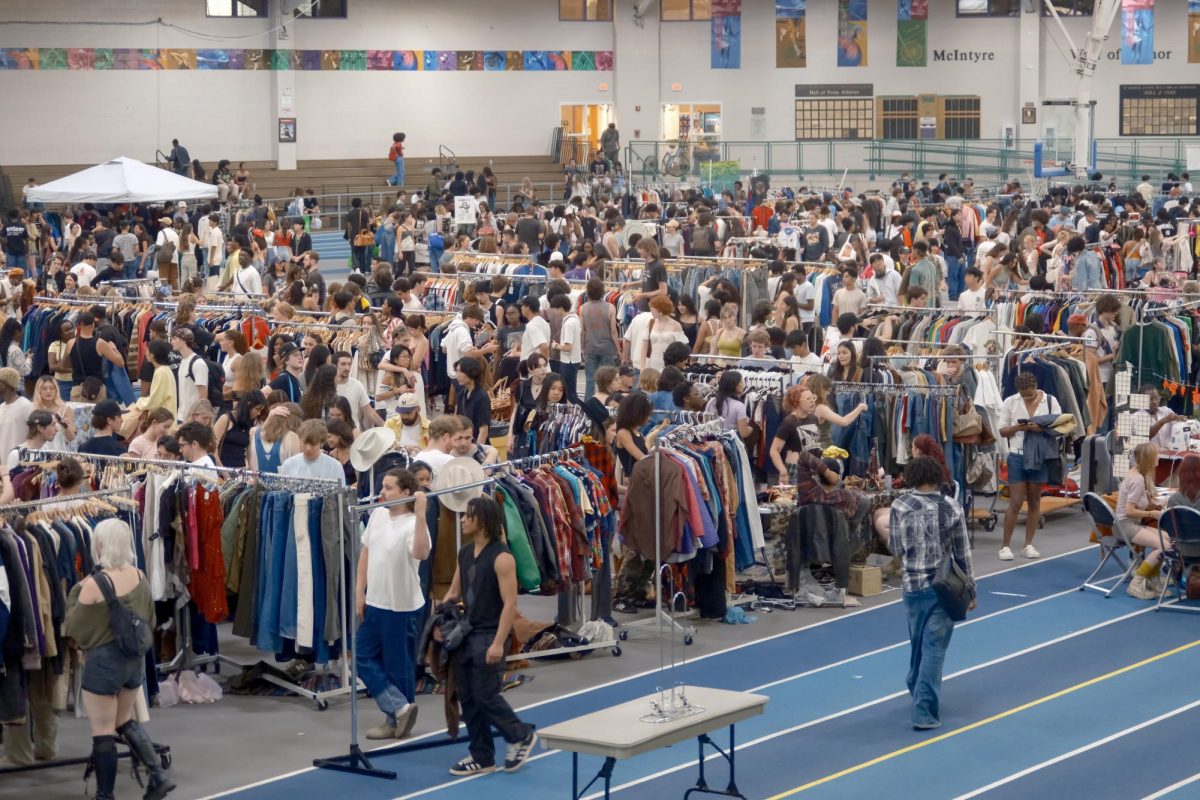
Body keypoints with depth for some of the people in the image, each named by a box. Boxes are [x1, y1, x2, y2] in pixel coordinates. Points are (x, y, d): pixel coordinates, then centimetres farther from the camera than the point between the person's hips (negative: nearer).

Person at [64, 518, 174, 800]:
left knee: (103, 732, 6)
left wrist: (75, 594, 5)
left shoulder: (93, 584, -20)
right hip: (135, 658, 7)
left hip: (103, 662, -6)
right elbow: (149, 620, 11)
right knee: (125, 721, 24)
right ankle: (159, 777, 15)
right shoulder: (140, 577, -2)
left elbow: (74, 629, -7)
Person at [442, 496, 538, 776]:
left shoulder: (501, 557, -15)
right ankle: (481, 757, 17)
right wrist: (440, 622, 4)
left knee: (486, 694, -6)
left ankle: (521, 736, 16)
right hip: (466, 633, 8)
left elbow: (510, 603, -18)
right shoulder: (465, 553, 10)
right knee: (468, 697, 8)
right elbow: (454, 592, 18)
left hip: (489, 635, -8)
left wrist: (498, 642, -23)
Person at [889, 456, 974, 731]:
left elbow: (895, 548, -2)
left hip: (912, 584, 2)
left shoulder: (900, 506, -7)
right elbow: (963, 554, -2)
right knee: (934, 648, -2)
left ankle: (918, 692, 41)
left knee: (918, 643, 22)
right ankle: (924, 712, -8)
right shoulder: (951, 508, -7)